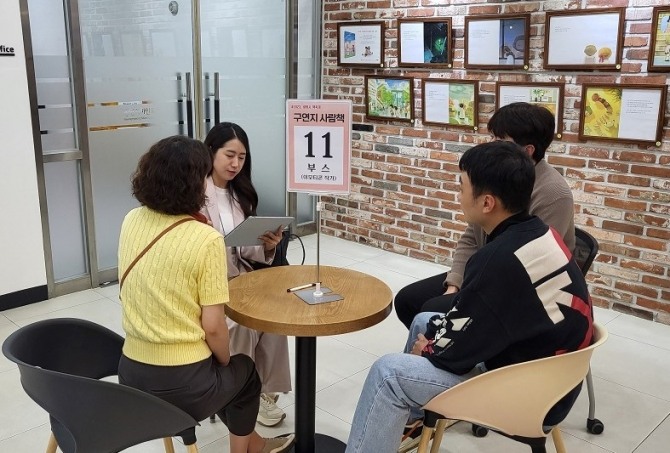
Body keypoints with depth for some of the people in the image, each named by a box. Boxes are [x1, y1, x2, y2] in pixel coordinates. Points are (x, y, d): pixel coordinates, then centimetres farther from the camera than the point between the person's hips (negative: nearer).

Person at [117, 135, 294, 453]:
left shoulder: (131, 221, -2)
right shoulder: (206, 239, -19)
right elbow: (213, 327, -16)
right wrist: (224, 362, 5)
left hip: (132, 374, 6)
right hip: (182, 385, -6)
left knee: (221, 368, 34)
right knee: (244, 371, 28)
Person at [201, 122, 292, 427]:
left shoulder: (240, 194, 12)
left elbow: (246, 250, 11)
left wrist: (267, 246, -11)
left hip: (240, 279, 6)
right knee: (243, 322, -27)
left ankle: (262, 389, -3)